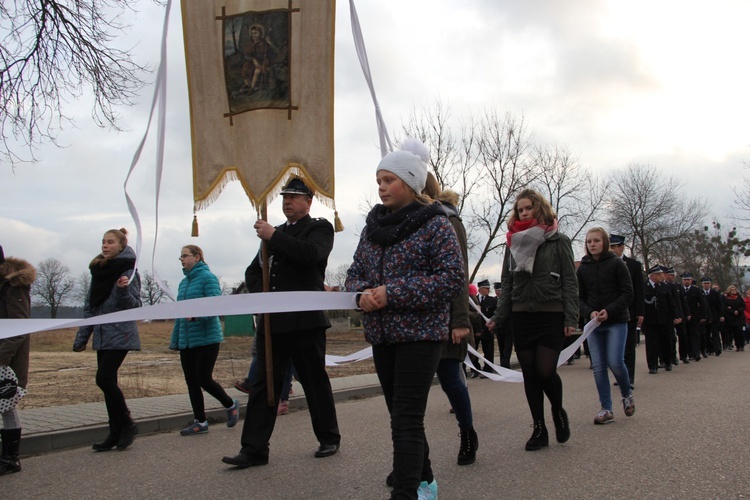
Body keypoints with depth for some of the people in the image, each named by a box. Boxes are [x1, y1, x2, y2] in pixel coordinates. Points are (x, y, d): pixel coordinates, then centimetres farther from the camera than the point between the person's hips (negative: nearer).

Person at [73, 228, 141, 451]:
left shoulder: (128, 271, -8)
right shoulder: (99, 271, 12)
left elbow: (135, 306, -12)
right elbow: (90, 307, 15)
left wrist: (123, 290, -30)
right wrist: (81, 338, 15)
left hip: (120, 335, -7)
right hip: (102, 336, 7)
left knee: (104, 379, -13)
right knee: (107, 382, 7)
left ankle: (127, 424, 4)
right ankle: (116, 433, 16)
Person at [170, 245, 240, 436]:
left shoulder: (208, 277, -8)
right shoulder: (184, 282, 15)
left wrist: (196, 314, -33)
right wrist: (175, 339, 17)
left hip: (206, 339, -7)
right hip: (186, 341, 8)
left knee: (204, 379, -5)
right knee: (191, 382, 7)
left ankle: (231, 405, 20)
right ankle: (200, 422, 16)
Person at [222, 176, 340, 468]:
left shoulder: (319, 228, 2)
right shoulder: (277, 233, 21)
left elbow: (312, 254, -20)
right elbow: (253, 271, 25)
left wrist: (274, 236, -18)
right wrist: (260, 293, 6)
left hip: (305, 321, -6)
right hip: (272, 321, 6)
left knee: (315, 382, 6)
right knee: (263, 384, 3)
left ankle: (329, 439, 22)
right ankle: (254, 449, 7)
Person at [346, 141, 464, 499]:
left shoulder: (435, 224, -8)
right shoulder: (373, 226, 10)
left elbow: (454, 278, -15)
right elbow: (354, 273, 15)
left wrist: (393, 293, -20)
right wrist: (361, 294, -10)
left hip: (420, 334, -6)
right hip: (381, 335, 7)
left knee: (406, 422, -11)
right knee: (402, 416, 16)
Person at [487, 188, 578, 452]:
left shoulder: (558, 241, 2)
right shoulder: (513, 243, 12)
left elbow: (570, 282, -1)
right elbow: (506, 283, 12)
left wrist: (571, 318, -9)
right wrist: (498, 317, 4)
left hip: (551, 315, -4)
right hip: (521, 316, 4)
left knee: (545, 371, -11)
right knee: (530, 373, 5)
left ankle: (558, 412, 19)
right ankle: (539, 428, 16)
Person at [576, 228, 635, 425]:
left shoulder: (616, 264, -2)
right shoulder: (582, 269, 6)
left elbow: (627, 293, -5)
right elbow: (579, 297, 7)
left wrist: (609, 311, -17)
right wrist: (589, 313, -12)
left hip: (617, 322, -3)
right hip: (593, 323, 3)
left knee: (615, 362, -11)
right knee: (598, 367, 0)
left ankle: (627, 394, 18)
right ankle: (606, 409, 7)